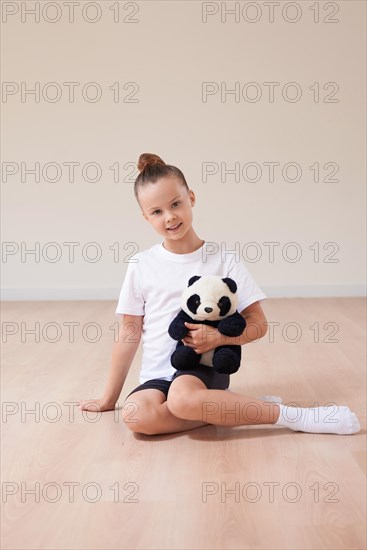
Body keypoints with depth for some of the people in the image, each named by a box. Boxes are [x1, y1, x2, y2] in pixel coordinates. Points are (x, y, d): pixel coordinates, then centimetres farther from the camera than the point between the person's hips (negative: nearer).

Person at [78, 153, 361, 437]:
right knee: (136, 415, -32)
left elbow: (258, 323, -1)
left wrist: (219, 337, -22)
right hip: (157, 375, 3)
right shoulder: (141, 265, 1)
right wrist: (110, 398, 8)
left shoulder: (224, 260, -4)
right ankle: (228, 407, -14)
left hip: (206, 367, -3)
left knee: (183, 398, -38)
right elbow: (130, 333, 6)